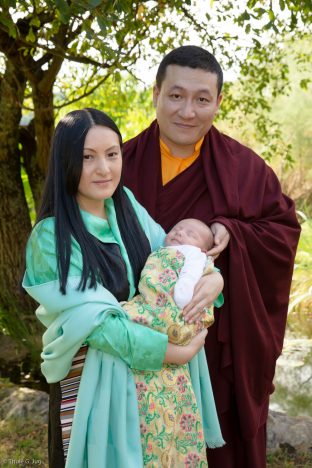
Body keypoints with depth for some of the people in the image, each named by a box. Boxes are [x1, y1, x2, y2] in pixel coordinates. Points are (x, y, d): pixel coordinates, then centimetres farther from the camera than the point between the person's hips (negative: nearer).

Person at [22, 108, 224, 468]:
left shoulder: (126, 203, -2)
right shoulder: (52, 237, -20)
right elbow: (95, 321, -24)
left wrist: (212, 276, -18)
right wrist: (172, 352, -24)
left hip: (148, 370, 6)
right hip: (91, 378, -5)